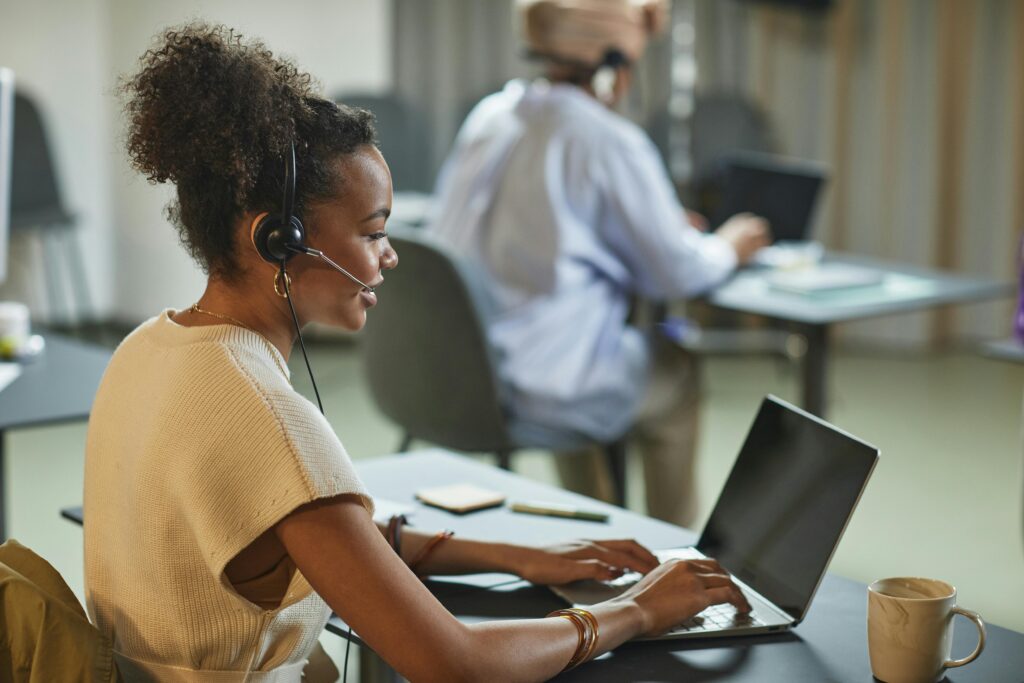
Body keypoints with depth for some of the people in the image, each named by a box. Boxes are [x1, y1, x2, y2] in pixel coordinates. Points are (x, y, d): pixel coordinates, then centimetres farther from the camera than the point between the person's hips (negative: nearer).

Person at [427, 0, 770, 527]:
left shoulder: (488, 115, 6)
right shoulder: (610, 142, -14)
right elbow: (676, 274, -8)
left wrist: (669, 227, 29)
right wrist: (727, 249, 15)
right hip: (537, 391, -7)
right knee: (677, 370, 19)